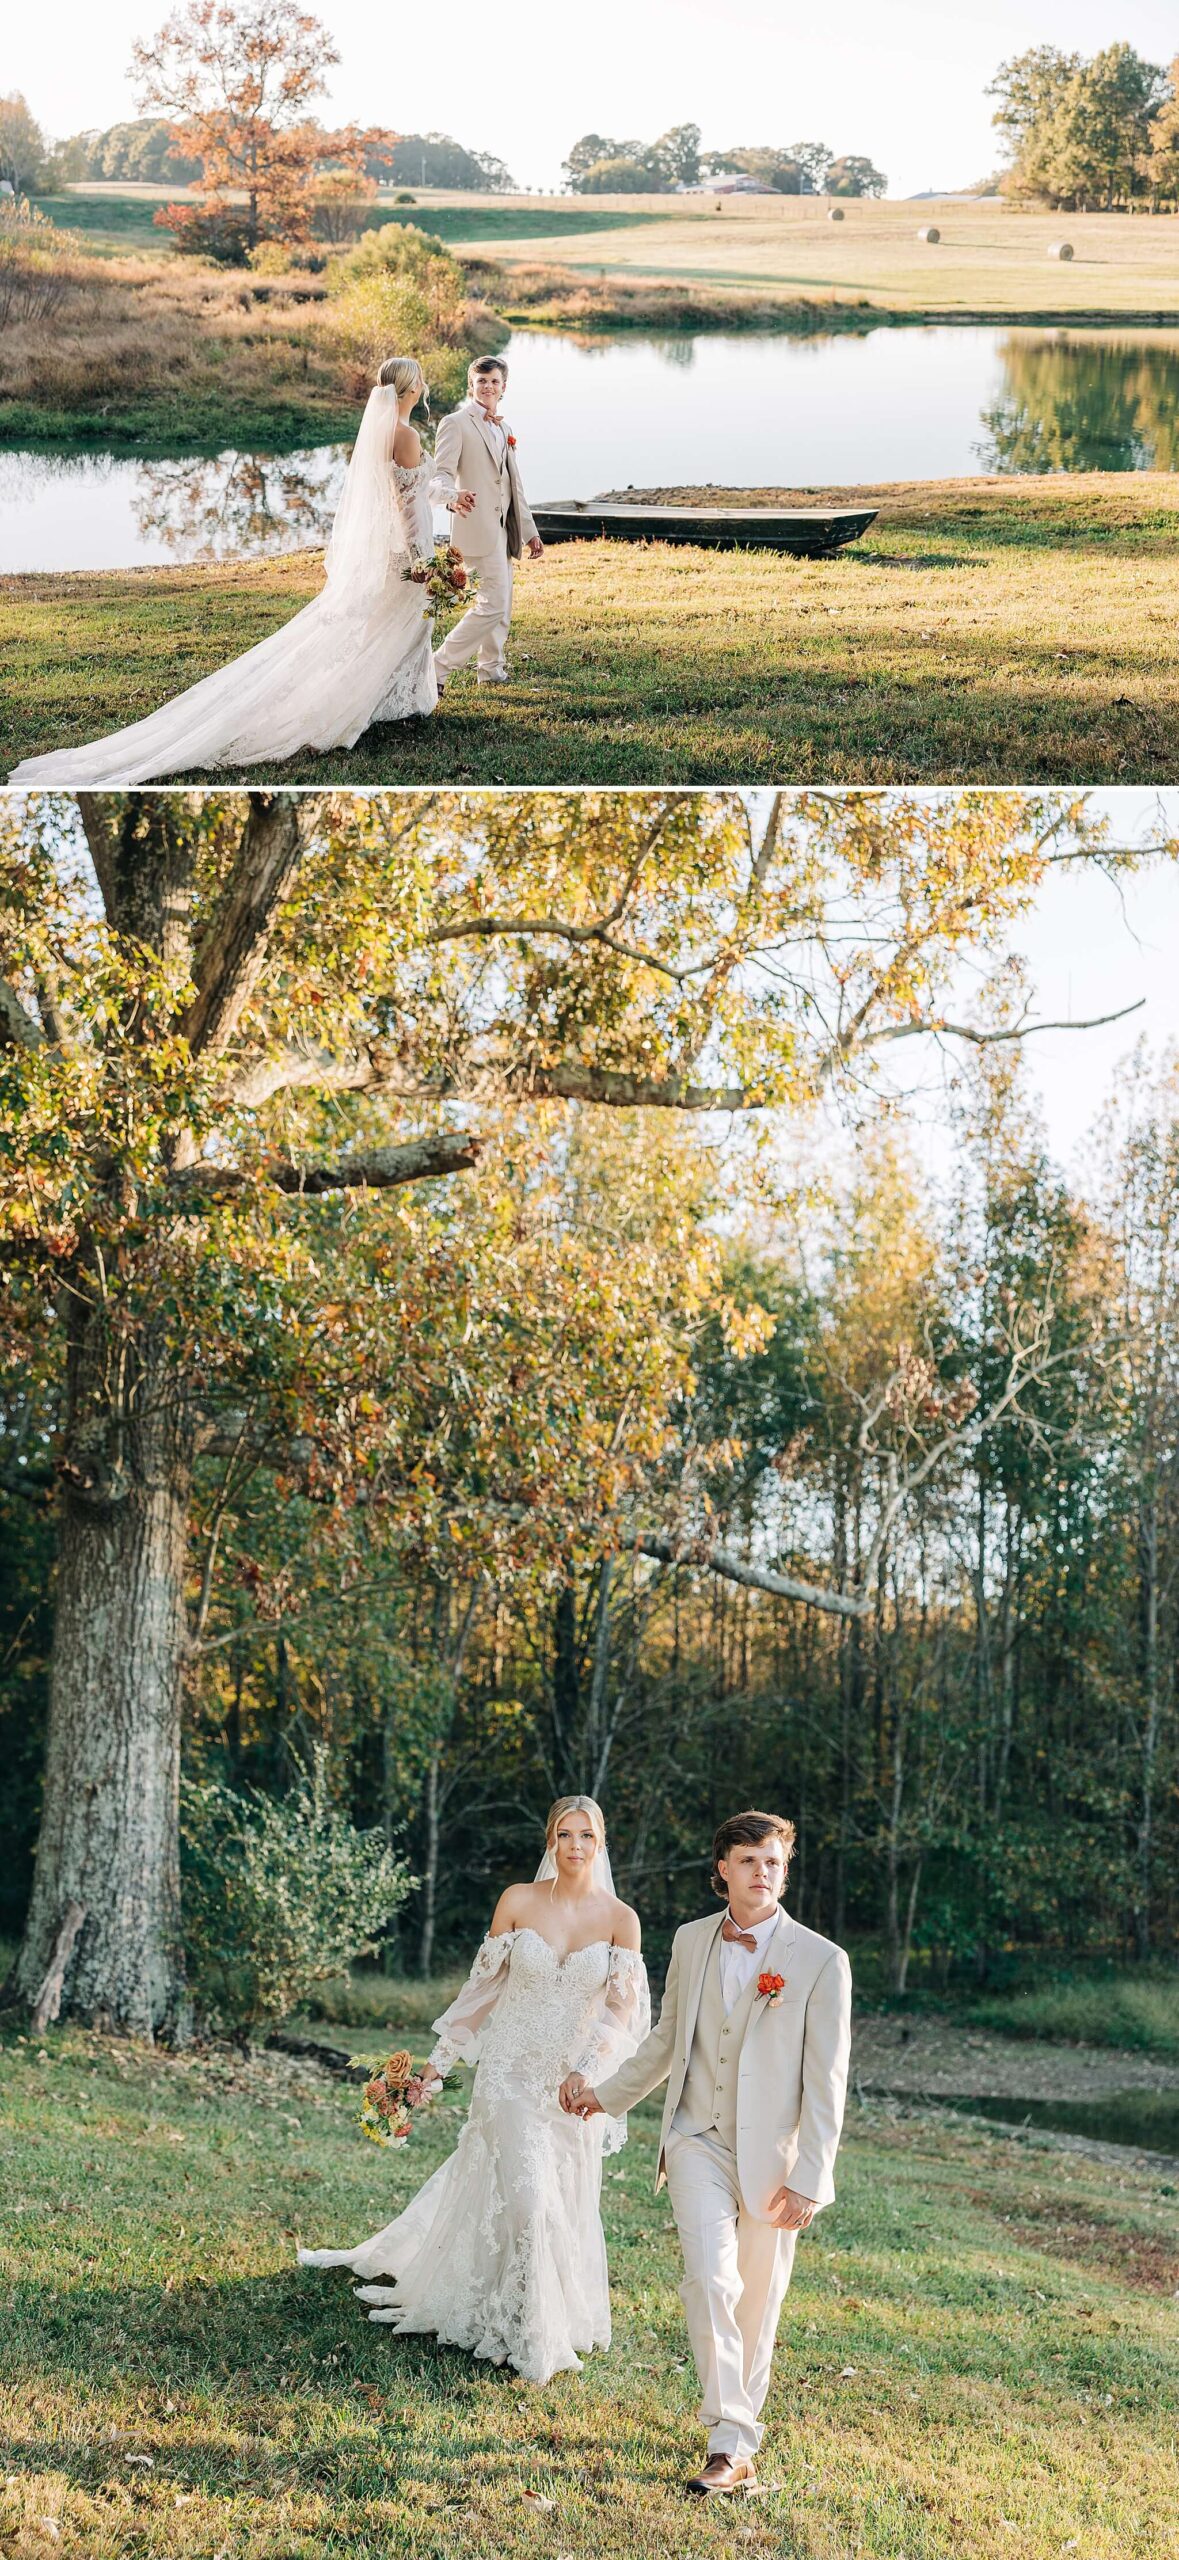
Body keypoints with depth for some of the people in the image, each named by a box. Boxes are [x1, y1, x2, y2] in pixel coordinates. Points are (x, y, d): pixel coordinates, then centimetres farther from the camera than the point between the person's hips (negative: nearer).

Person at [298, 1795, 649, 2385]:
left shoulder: (619, 1918, -4)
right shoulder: (518, 1901, -5)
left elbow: (626, 2009, -6)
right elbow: (484, 1986, 3)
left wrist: (591, 2070, -22)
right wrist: (440, 2061, 5)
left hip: (574, 2081, 2)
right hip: (511, 2071, -1)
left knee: (565, 2206, 9)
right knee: (526, 2197, -12)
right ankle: (526, 2333, 4)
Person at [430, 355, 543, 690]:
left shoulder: (503, 429, 19)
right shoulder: (456, 424, -7)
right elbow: (440, 475, -17)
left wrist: (529, 531, 22)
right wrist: (453, 497, -40)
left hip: (504, 529, 9)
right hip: (478, 528, -9)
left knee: (501, 607, 13)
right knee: (492, 605, -14)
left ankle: (491, 671, 25)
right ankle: (438, 668, -9)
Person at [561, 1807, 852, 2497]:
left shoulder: (821, 1961, -8)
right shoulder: (691, 1942, 5)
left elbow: (826, 2082, -8)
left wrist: (809, 2181, -12)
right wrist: (606, 2095, 24)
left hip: (772, 2156, -2)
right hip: (699, 2141, 2)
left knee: (758, 2302, 7)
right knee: (709, 2280, -16)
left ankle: (742, 2420, 26)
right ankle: (732, 2444, -13)